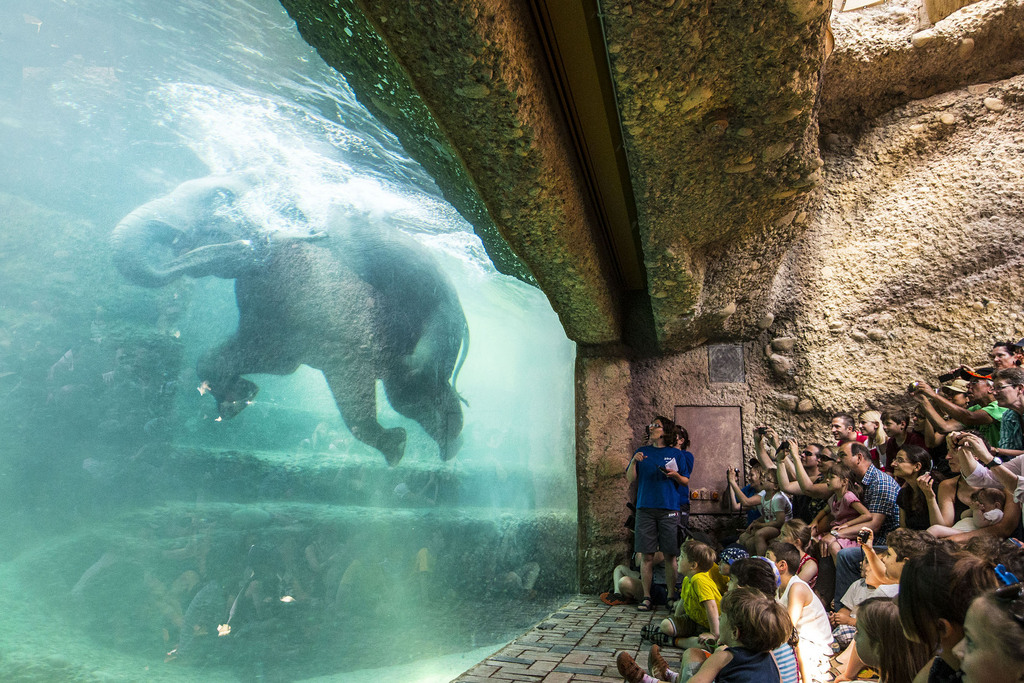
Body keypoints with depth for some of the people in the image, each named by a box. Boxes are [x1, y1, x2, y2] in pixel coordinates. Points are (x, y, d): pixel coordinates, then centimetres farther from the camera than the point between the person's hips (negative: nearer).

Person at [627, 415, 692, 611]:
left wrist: (675, 475, -11)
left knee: (670, 554, 1)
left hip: (669, 509, -1)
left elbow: (686, 481, 9)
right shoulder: (642, 452, 12)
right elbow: (630, 480, 8)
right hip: (645, 509, 1)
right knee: (647, 555, 1)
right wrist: (634, 461, -8)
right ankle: (646, 597, 8)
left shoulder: (676, 454, 8)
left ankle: (671, 596, 13)